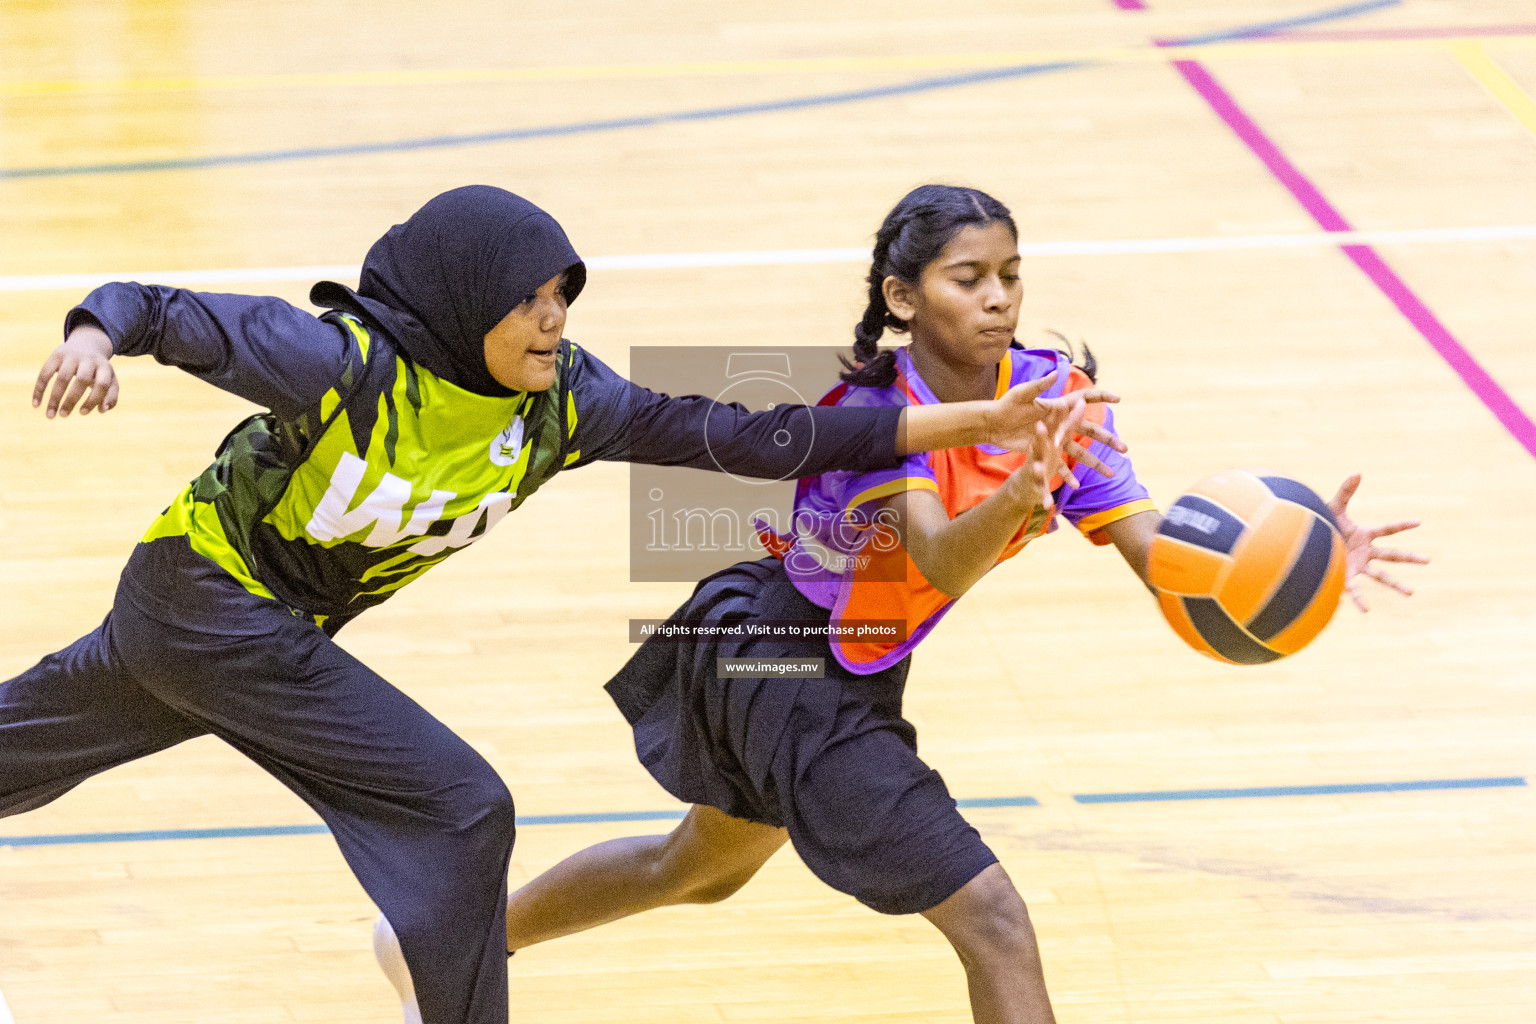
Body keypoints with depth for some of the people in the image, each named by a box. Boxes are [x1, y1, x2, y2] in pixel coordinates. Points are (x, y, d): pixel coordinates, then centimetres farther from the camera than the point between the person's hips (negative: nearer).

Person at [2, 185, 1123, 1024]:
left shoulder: (561, 401, -14)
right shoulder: (343, 362, -30)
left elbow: (732, 435, -19)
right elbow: (149, 308, -27)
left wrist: (962, 425, -25)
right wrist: (92, 342, -52)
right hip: (203, 597, -7)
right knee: (457, 811, -13)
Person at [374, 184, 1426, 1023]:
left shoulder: (1054, 393, -11)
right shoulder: (873, 407, -28)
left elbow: (1160, 551, -19)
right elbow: (943, 565, -44)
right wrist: (1016, 497, -64)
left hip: (851, 677, 9)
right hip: (781, 662, -9)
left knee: (704, 865, 32)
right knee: (993, 919, -17)